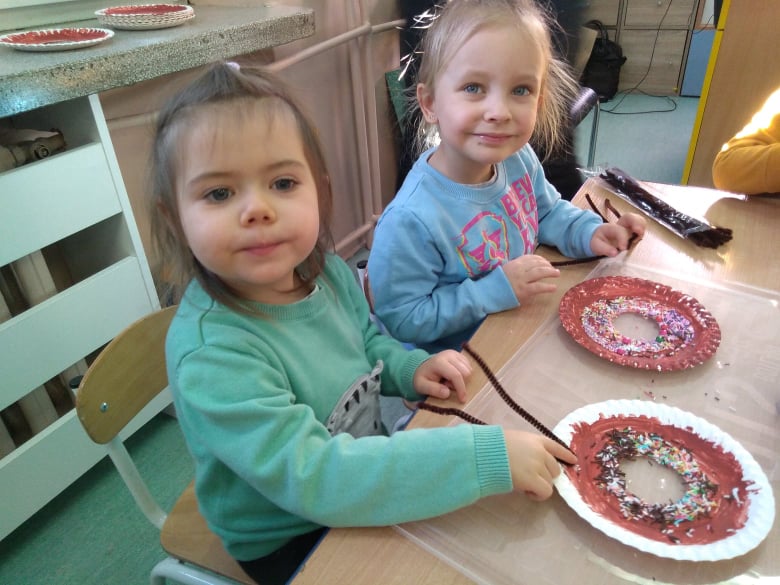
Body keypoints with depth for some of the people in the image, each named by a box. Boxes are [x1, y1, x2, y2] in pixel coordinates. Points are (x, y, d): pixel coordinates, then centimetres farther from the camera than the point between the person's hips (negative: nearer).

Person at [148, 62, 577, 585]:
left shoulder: (330, 271, -11)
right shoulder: (210, 354, -32)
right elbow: (312, 478, -36)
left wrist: (409, 370, -13)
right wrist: (487, 456, -37)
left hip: (367, 480, 5)